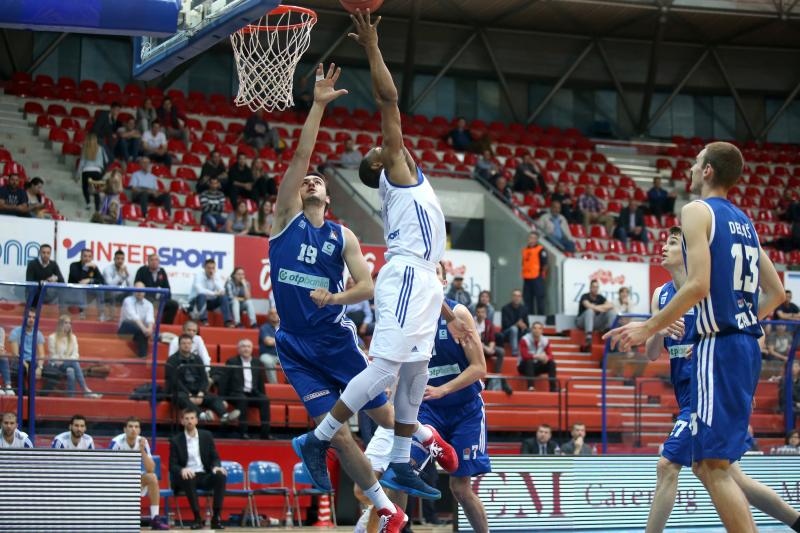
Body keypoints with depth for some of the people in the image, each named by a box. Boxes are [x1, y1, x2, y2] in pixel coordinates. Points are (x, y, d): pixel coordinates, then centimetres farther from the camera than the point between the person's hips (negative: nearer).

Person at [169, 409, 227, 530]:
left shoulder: (206, 436, 11)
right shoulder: (176, 440, 3)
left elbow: (215, 457, 10)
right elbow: (172, 466, -2)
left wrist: (216, 467, -16)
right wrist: (182, 470, -26)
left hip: (204, 476, 2)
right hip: (187, 476, -2)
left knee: (220, 476, -29)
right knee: (188, 479, -38)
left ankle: (216, 517, -28)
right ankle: (197, 518, -30)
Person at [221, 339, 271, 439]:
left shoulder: (257, 363, 17)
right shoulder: (231, 362, 8)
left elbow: (261, 383, 19)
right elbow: (225, 382, 2)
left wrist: (261, 395, 4)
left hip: (253, 394, 3)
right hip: (236, 394, -3)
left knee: (265, 400, -28)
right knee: (243, 399, -37)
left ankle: (265, 432, -30)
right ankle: (243, 432, -36)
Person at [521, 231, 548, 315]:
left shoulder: (541, 250, -5)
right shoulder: (525, 250, 16)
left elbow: (545, 264, -7)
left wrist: (542, 275, -7)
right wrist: (524, 275, 16)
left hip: (537, 278, -7)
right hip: (527, 278, 7)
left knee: (539, 297, -5)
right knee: (527, 298, 8)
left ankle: (540, 314, -3)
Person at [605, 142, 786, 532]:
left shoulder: (697, 211, -6)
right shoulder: (744, 222, 18)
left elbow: (698, 285, -17)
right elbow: (776, 292, 18)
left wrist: (649, 328, -10)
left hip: (719, 346, -9)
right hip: (746, 344, 9)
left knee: (713, 465, -10)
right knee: (708, 462, 15)